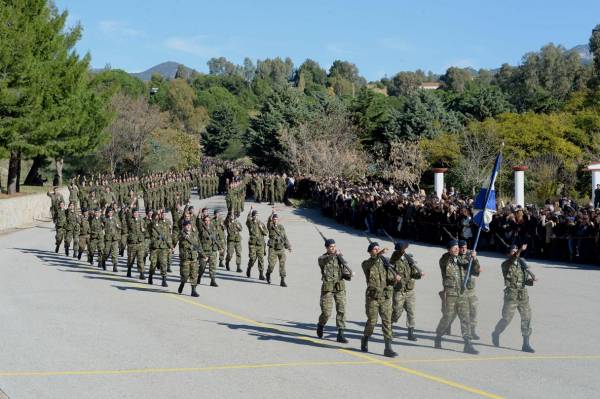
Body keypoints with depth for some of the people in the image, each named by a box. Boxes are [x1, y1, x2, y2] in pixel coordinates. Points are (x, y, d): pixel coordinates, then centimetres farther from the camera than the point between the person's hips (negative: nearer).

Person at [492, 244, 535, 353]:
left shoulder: (522, 264, 11)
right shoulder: (505, 265, -5)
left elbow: (526, 280, 13)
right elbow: (511, 260, -29)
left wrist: (531, 280, -11)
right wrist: (520, 250, -44)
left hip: (523, 295, 4)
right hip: (511, 296, -4)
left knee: (526, 318, -3)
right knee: (506, 319, 1)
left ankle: (526, 344, 2)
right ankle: (496, 334, 29)